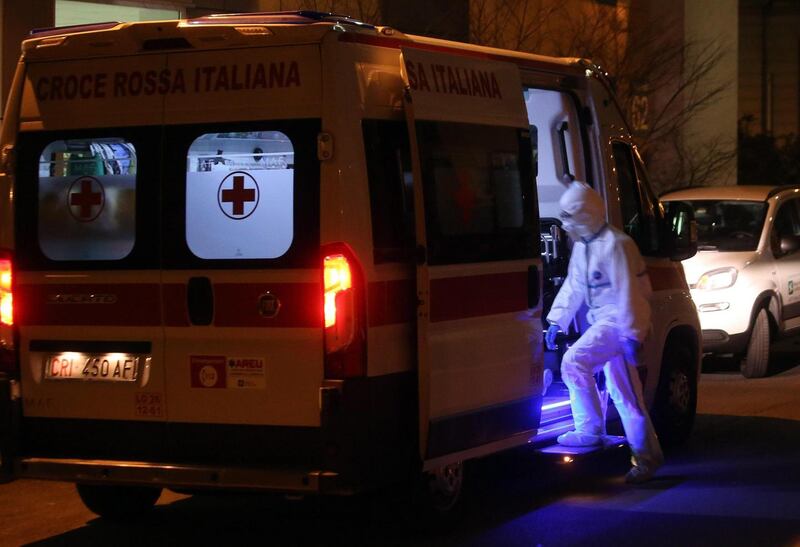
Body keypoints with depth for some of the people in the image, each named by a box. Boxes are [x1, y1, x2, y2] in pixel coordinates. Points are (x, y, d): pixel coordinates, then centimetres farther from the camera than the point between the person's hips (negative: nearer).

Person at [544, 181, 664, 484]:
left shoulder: (615, 245, -17)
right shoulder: (582, 246, 12)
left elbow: (626, 293, -20)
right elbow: (573, 287, 18)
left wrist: (630, 336, -23)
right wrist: (557, 320, 11)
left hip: (618, 320, -10)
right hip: (602, 320, 10)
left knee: (574, 361, -23)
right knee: (623, 393, 10)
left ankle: (589, 429, -14)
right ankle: (647, 455, 16)